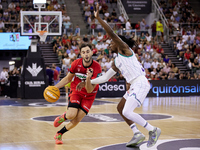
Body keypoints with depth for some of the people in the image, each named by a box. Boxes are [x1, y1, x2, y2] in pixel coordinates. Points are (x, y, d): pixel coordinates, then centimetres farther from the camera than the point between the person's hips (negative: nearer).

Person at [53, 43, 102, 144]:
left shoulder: (97, 68, -24)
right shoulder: (76, 64, -16)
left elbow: (89, 90, -25)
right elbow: (68, 79, 3)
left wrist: (88, 78, -44)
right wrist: (55, 87, -8)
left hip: (89, 96, -1)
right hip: (76, 91, 1)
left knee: (76, 121, -7)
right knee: (71, 115, -23)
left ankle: (59, 134, 18)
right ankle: (63, 117, 14)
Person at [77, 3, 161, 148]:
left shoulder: (125, 49, -1)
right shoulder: (117, 62, 22)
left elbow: (111, 33, -15)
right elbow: (105, 78, 27)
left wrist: (98, 17, -14)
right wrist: (88, 82, 25)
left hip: (140, 83, -10)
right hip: (134, 85, 10)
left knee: (127, 112, -15)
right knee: (120, 108, 15)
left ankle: (153, 130, -7)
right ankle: (137, 134, 9)